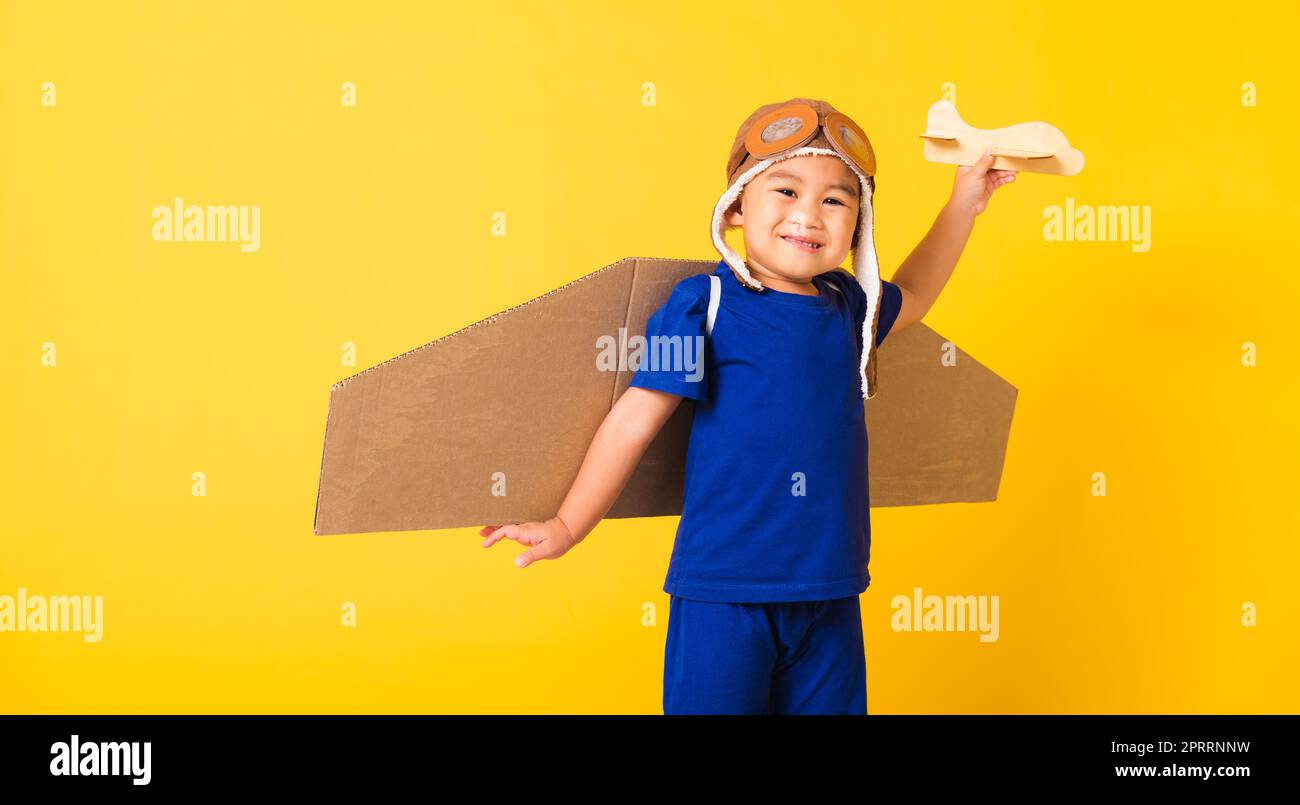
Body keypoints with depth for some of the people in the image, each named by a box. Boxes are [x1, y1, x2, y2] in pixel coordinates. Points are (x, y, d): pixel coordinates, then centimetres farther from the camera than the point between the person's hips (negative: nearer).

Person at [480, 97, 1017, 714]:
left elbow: (909, 295, 33)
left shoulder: (845, 304, 8)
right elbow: (635, 419, -6)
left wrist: (962, 205, 30)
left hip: (830, 593, 6)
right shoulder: (704, 305, -9)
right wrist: (568, 526, -1)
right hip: (724, 592, -6)